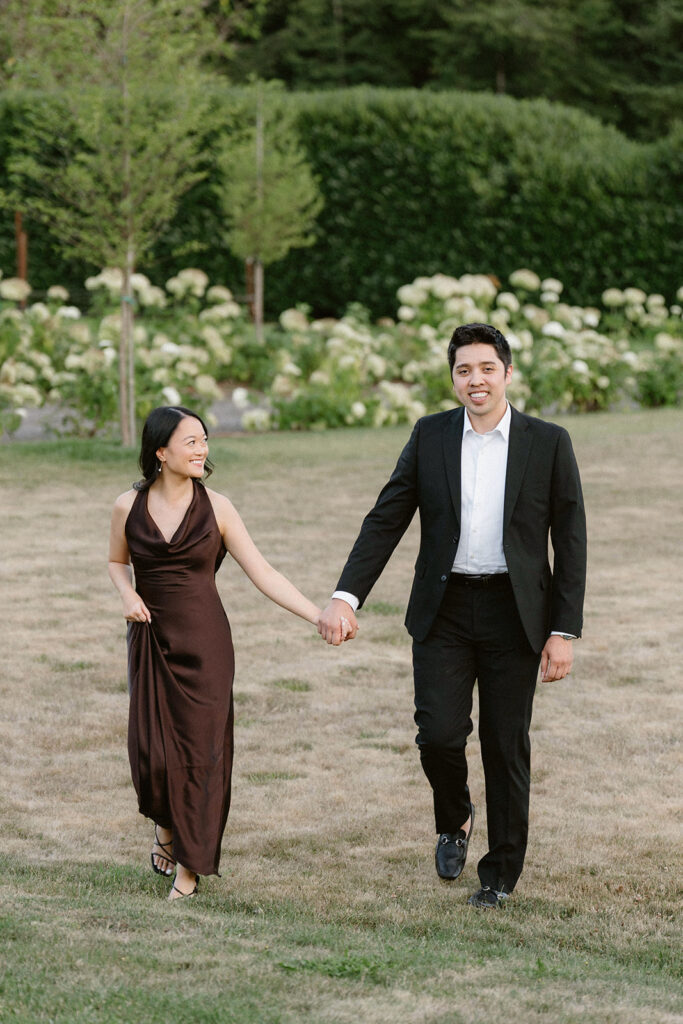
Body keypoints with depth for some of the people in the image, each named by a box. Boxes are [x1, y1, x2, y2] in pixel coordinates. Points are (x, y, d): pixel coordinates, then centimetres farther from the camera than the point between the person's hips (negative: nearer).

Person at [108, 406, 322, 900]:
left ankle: (191, 864, 14)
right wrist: (128, 595, -5)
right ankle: (165, 824, 30)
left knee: (201, 749, -1)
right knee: (151, 750, -4)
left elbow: (263, 573, -2)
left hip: (204, 639, -1)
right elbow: (117, 562, 17)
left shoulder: (216, 508, -3)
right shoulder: (129, 506, -1)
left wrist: (320, 616, -9)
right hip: (151, 638, 1)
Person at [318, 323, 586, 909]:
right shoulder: (431, 437, 4)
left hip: (514, 613, -1)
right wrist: (346, 596, -10)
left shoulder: (548, 443, -1)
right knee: (439, 733, -9)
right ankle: (454, 819, 23)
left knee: (506, 744, 3)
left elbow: (571, 542, 0)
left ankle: (502, 873, 19)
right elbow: (385, 522, 3)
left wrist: (565, 631, -7)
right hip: (444, 610, 1)